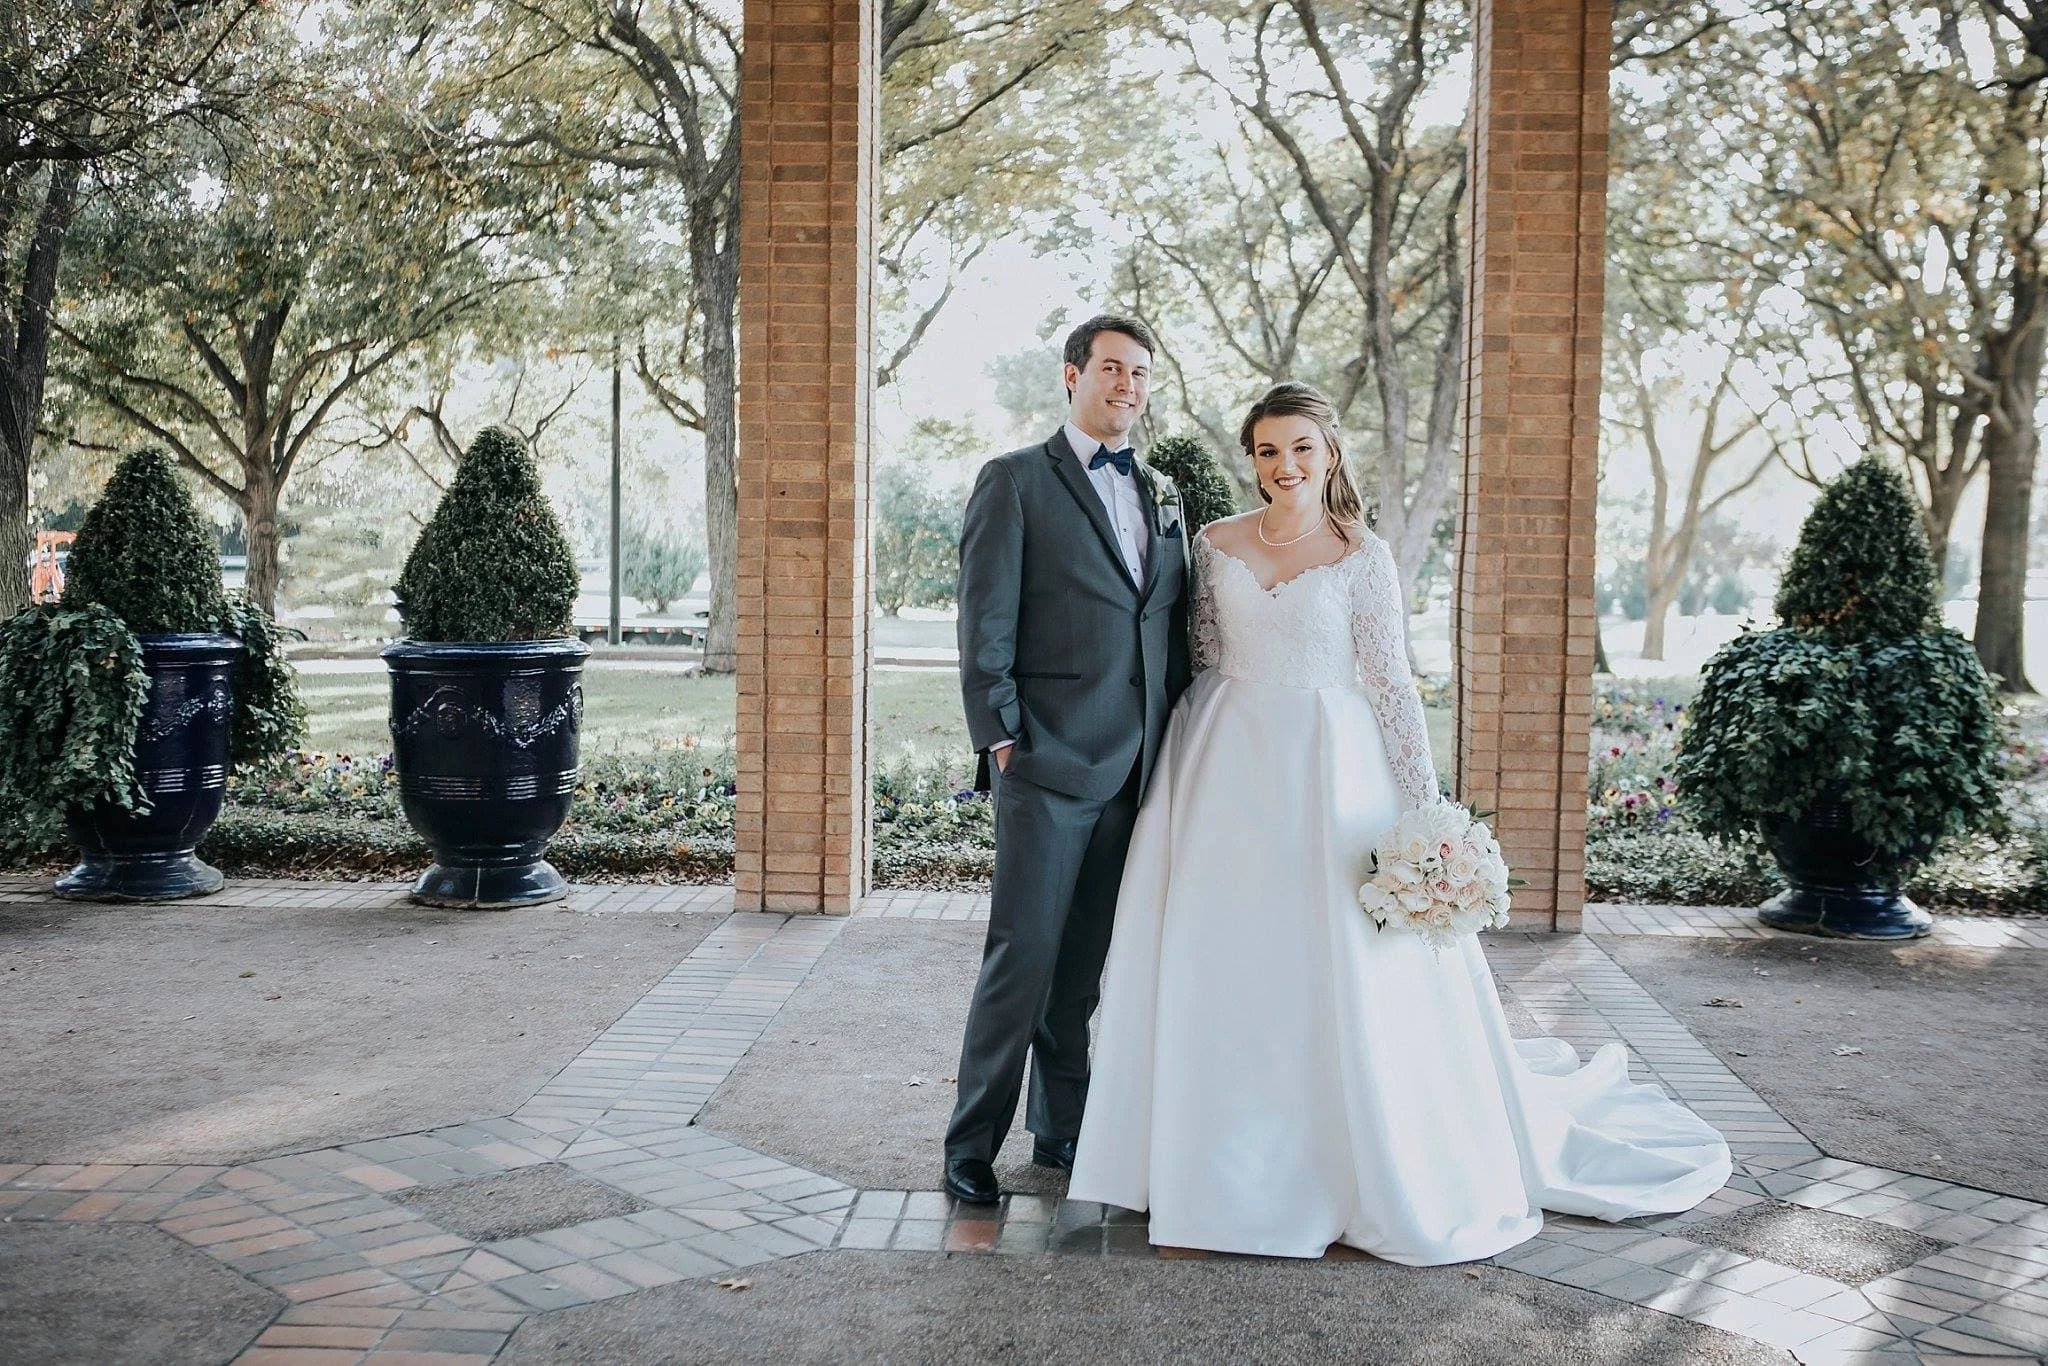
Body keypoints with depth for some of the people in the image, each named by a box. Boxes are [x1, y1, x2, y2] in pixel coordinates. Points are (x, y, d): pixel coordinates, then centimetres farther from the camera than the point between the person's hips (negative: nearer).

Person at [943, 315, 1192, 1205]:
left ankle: (1062, 1127, 24)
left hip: (1134, 768, 6)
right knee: (1024, 953, -4)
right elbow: (984, 622, -5)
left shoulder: (1160, 496, 18)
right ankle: (972, 1142, 7)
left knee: (1087, 958, 12)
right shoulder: (1015, 482, 0)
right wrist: (1001, 737, -11)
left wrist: (1172, 748, 12)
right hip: (1048, 762, -5)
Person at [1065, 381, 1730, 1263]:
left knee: (1344, 974, 1)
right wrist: (1183, 780, 8)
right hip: (1231, 772, 3)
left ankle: (1388, 1175, 18)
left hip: (1332, 775, -3)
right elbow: (1203, 666, 11)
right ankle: (1228, 1168, 20)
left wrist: (1425, 810, -10)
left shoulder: (1363, 557, -3)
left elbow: (1391, 685, -5)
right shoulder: (1216, 545, 6)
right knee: (1227, 967, 6)